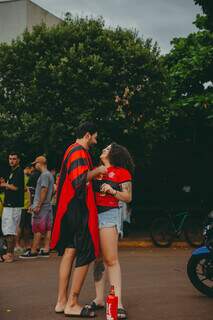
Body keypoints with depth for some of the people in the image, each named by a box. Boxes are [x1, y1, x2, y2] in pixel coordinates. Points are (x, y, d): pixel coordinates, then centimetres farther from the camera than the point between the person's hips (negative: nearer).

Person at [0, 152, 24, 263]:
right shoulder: (12, 172, 20)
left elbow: (16, 187, -18)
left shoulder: (19, 171, -10)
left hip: (14, 205, -10)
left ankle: (10, 255, -7)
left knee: (10, 231, -10)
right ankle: (9, 253, 18)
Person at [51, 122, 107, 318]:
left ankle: (62, 301, 15)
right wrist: (97, 171, -13)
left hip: (69, 209, 10)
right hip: (80, 208, -10)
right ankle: (72, 304, -1)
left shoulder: (71, 151, 18)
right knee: (86, 254, -5)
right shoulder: (79, 152, -13)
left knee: (69, 251, 11)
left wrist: (93, 174, 20)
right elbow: (79, 180, -25)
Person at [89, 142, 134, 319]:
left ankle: (118, 303, -10)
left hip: (109, 214, -5)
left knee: (111, 260, -11)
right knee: (97, 259, 8)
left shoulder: (122, 172, 4)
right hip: (92, 213, 5)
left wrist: (112, 191, -12)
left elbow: (128, 197, 2)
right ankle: (99, 299, 14)